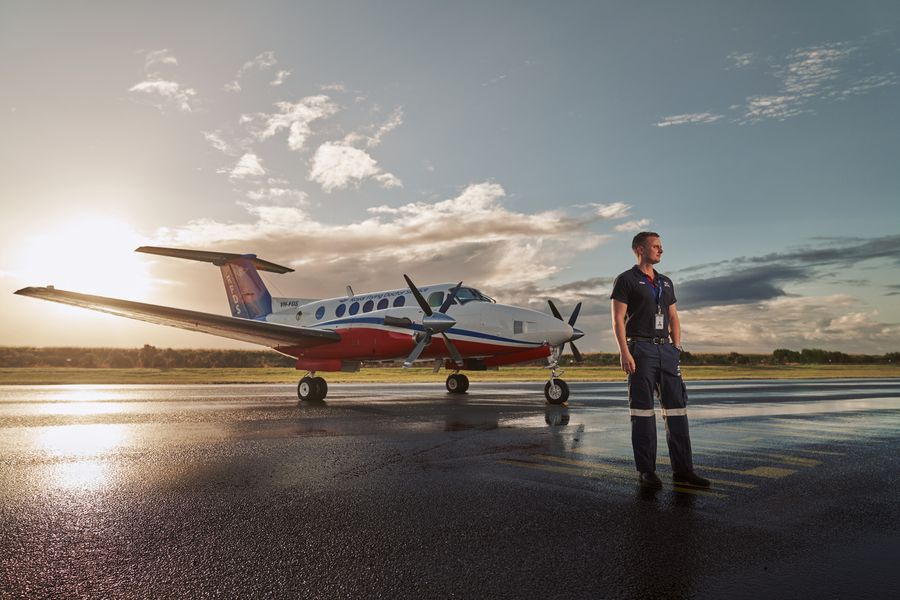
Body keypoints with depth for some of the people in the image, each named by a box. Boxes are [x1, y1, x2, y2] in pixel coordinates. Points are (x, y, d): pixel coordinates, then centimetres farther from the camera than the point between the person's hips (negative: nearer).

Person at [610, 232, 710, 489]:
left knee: (677, 407, 1)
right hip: (640, 349, -6)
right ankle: (646, 470, 5)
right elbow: (618, 319, -8)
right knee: (643, 410, -2)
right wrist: (624, 353, -17)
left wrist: (676, 348, 7)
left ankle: (682, 470, 6)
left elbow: (673, 318, 19)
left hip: (666, 349, 6)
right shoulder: (626, 280, -1)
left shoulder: (666, 282, 19)